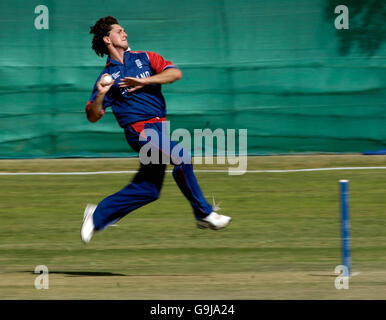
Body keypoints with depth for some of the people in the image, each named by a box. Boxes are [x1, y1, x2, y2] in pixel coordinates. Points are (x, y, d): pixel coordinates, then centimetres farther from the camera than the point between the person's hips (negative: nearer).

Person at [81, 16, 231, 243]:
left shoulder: (144, 58, 14)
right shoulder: (108, 76, 6)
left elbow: (175, 73, -2)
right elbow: (93, 116, 4)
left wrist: (144, 81, -12)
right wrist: (100, 95, -15)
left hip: (158, 128, 5)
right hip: (139, 128, -5)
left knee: (148, 190, 6)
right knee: (180, 156, -26)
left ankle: (98, 215, 15)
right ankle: (204, 214, -20)